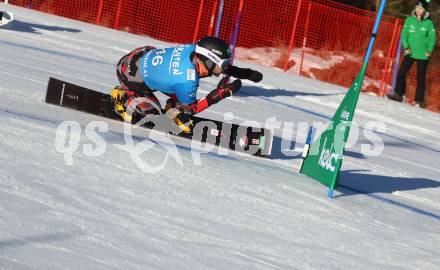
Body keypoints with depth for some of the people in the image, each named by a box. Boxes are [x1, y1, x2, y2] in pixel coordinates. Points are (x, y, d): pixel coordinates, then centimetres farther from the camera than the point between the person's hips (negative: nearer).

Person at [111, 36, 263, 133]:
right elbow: (190, 109, -15)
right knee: (152, 111, -3)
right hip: (129, 74, -7)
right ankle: (122, 96, 10)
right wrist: (218, 95, -22)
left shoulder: (194, 49, -18)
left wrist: (245, 73, 0)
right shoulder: (187, 82, -36)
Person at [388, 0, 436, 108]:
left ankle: (419, 101, 10)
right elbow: (404, 34, 2)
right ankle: (399, 95, 12)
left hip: (422, 54, -2)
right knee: (401, 73, -2)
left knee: (421, 78, 3)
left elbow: (432, 38, 0)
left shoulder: (428, 22, -5)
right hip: (410, 53, 2)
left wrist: (429, 50, -11)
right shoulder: (409, 20, 0)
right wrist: (406, 47, -10)